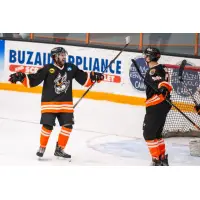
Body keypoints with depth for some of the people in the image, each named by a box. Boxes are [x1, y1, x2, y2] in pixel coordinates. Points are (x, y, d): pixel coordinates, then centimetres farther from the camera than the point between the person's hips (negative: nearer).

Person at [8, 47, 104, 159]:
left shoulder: (71, 68, 4)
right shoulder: (48, 69, -9)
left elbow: (84, 79, 12)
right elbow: (33, 80, -10)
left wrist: (93, 77, -4)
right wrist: (21, 77, -23)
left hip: (66, 103, 4)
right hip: (49, 103, -4)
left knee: (68, 125, -1)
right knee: (47, 126, -11)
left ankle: (60, 149, 15)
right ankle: (42, 148, 11)